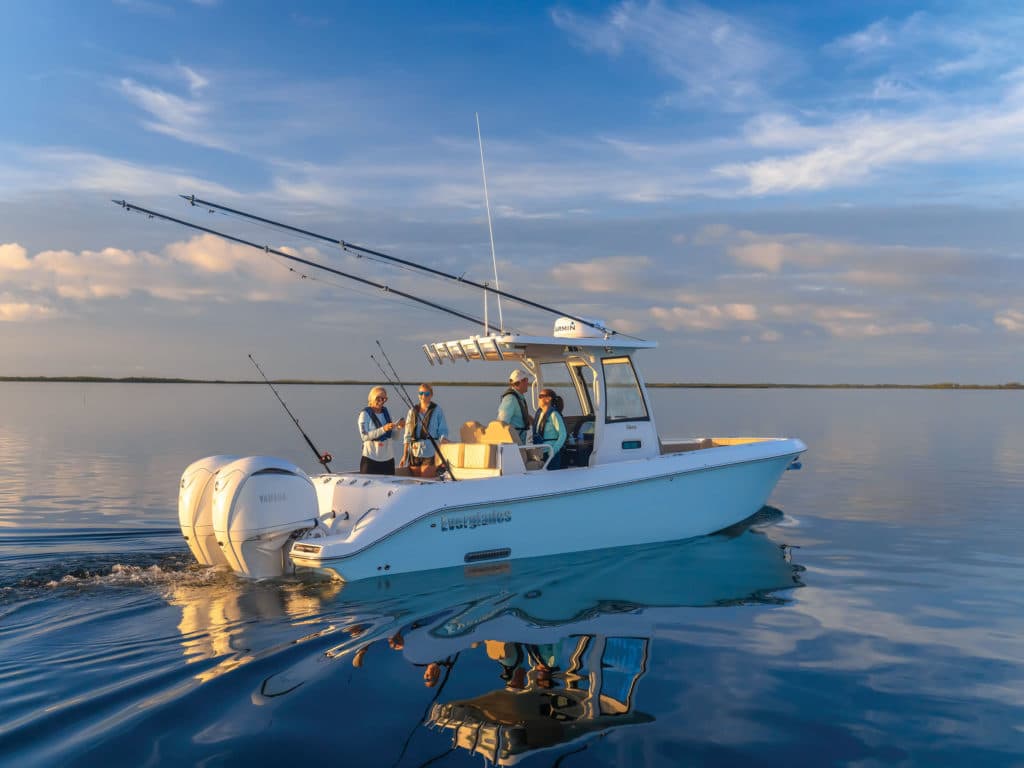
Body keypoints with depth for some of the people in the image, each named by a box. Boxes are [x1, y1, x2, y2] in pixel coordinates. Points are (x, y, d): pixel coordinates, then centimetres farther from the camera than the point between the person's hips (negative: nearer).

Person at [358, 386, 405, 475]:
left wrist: (399, 427, -7)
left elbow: (394, 436, 12)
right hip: (371, 459, -5)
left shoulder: (386, 413, 11)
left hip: (388, 459, 5)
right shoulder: (365, 414, -4)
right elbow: (364, 436, -17)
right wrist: (383, 429, -25)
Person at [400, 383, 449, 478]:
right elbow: (408, 436, 13)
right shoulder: (413, 412, 12)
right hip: (414, 453, 4)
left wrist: (443, 439, -21)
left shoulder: (437, 410, 3)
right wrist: (404, 456, 9)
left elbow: (443, 431, 1)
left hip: (430, 452, -4)